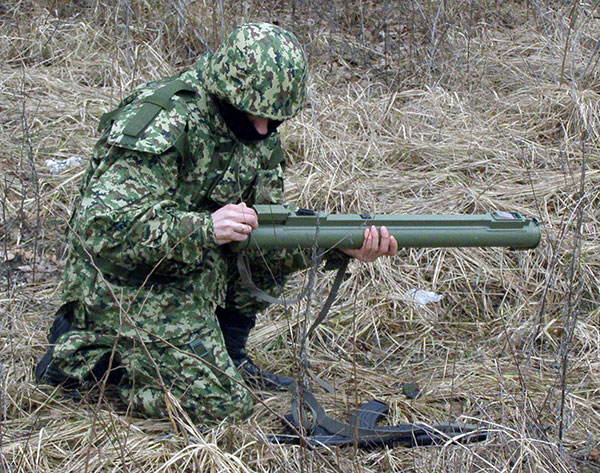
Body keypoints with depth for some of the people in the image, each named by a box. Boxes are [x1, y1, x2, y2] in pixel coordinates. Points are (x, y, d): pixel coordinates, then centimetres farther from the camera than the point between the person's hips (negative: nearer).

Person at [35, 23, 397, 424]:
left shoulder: (259, 135, 0)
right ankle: (85, 351, 1)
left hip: (194, 270, 8)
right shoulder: (163, 124, -26)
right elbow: (99, 228, -31)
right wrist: (206, 228, -37)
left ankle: (227, 352, 10)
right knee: (223, 404, -13)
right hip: (126, 284, -8)